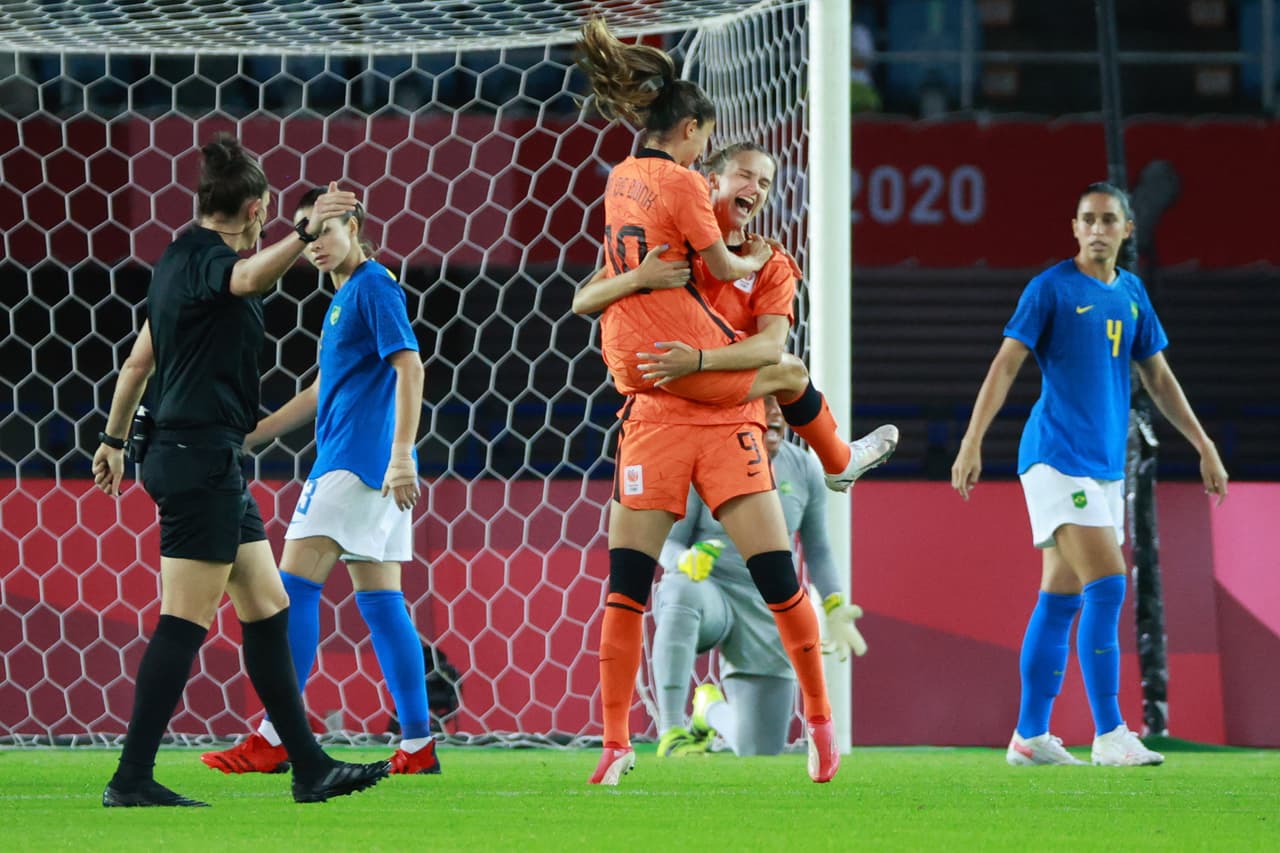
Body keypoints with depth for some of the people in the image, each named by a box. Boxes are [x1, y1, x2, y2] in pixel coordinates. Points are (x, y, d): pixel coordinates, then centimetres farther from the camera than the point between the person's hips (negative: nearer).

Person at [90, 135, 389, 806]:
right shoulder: (204, 256, -12)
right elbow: (250, 278, -38)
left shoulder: (181, 259, 17)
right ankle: (132, 780, -10)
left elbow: (140, 359, 27)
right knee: (185, 622, -10)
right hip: (202, 456, -11)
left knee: (267, 609, 12)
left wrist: (115, 437, 36)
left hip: (211, 468, 11)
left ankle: (310, 768, 15)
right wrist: (305, 233, -51)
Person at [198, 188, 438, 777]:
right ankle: (418, 744, 4)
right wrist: (249, 435, 30)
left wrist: (401, 455, -24)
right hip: (359, 466, 10)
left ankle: (274, 739, -14)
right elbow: (325, 391, 29)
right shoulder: (344, 298, 21)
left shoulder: (374, 287, -7)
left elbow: (409, 367, -17)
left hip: (355, 462, -10)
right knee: (380, 603, 7)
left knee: (295, 585, -12)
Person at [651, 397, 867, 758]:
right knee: (681, 592, -44)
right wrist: (685, 561, -31)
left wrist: (835, 607, 0)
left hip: (767, 619, 4)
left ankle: (712, 710, 37)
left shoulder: (805, 471, 3)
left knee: (761, 753, 0)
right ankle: (672, 734, -46)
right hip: (710, 594, -4)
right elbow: (669, 544, -8)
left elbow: (818, 551, 13)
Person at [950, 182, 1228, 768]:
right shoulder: (1052, 288, -6)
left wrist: (1204, 448, 18)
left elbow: (1159, 379, 20)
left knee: (1061, 599, 8)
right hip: (1057, 454, -7)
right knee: (1107, 585, -16)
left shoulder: (1131, 293, 13)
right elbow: (1005, 365, -10)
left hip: (1106, 463, 7)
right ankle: (1109, 734, -15)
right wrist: (972, 443, -17)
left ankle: (1029, 736, 12)